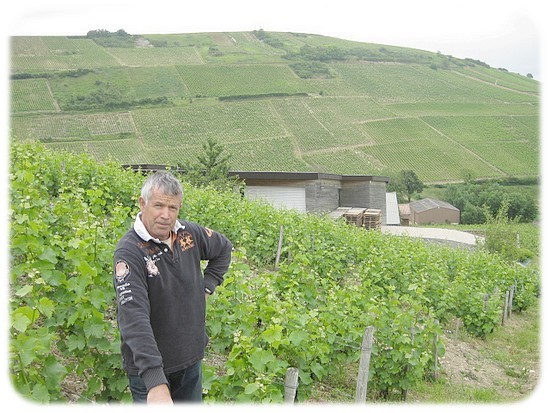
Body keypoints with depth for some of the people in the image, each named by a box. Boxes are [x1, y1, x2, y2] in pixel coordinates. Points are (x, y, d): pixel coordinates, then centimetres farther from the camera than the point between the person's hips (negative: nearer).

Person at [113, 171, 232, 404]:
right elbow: (133, 317, -34)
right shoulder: (129, 251, -23)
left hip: (191, 359, 6)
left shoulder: (189, 233, -5)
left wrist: (208, 286, 5)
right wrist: (155, 381, -41)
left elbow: (224, 248, 16)